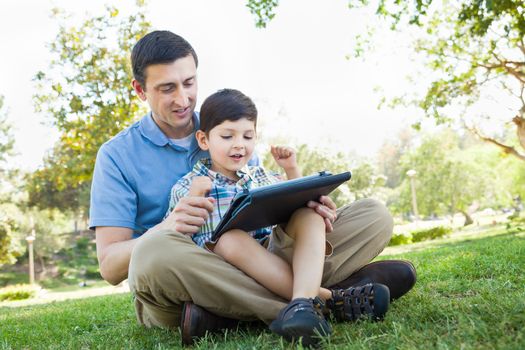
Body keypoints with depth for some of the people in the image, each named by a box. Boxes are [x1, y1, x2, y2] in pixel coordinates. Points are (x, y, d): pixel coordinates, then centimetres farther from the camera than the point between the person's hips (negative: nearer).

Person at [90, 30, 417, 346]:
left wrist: (308, 206, -15)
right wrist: (164, 230, -27)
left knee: (374, 216, -6)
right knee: (156, 252, -40)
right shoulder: (117, 155, 2)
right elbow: (110, 265, -6)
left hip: (251, 265, 4)